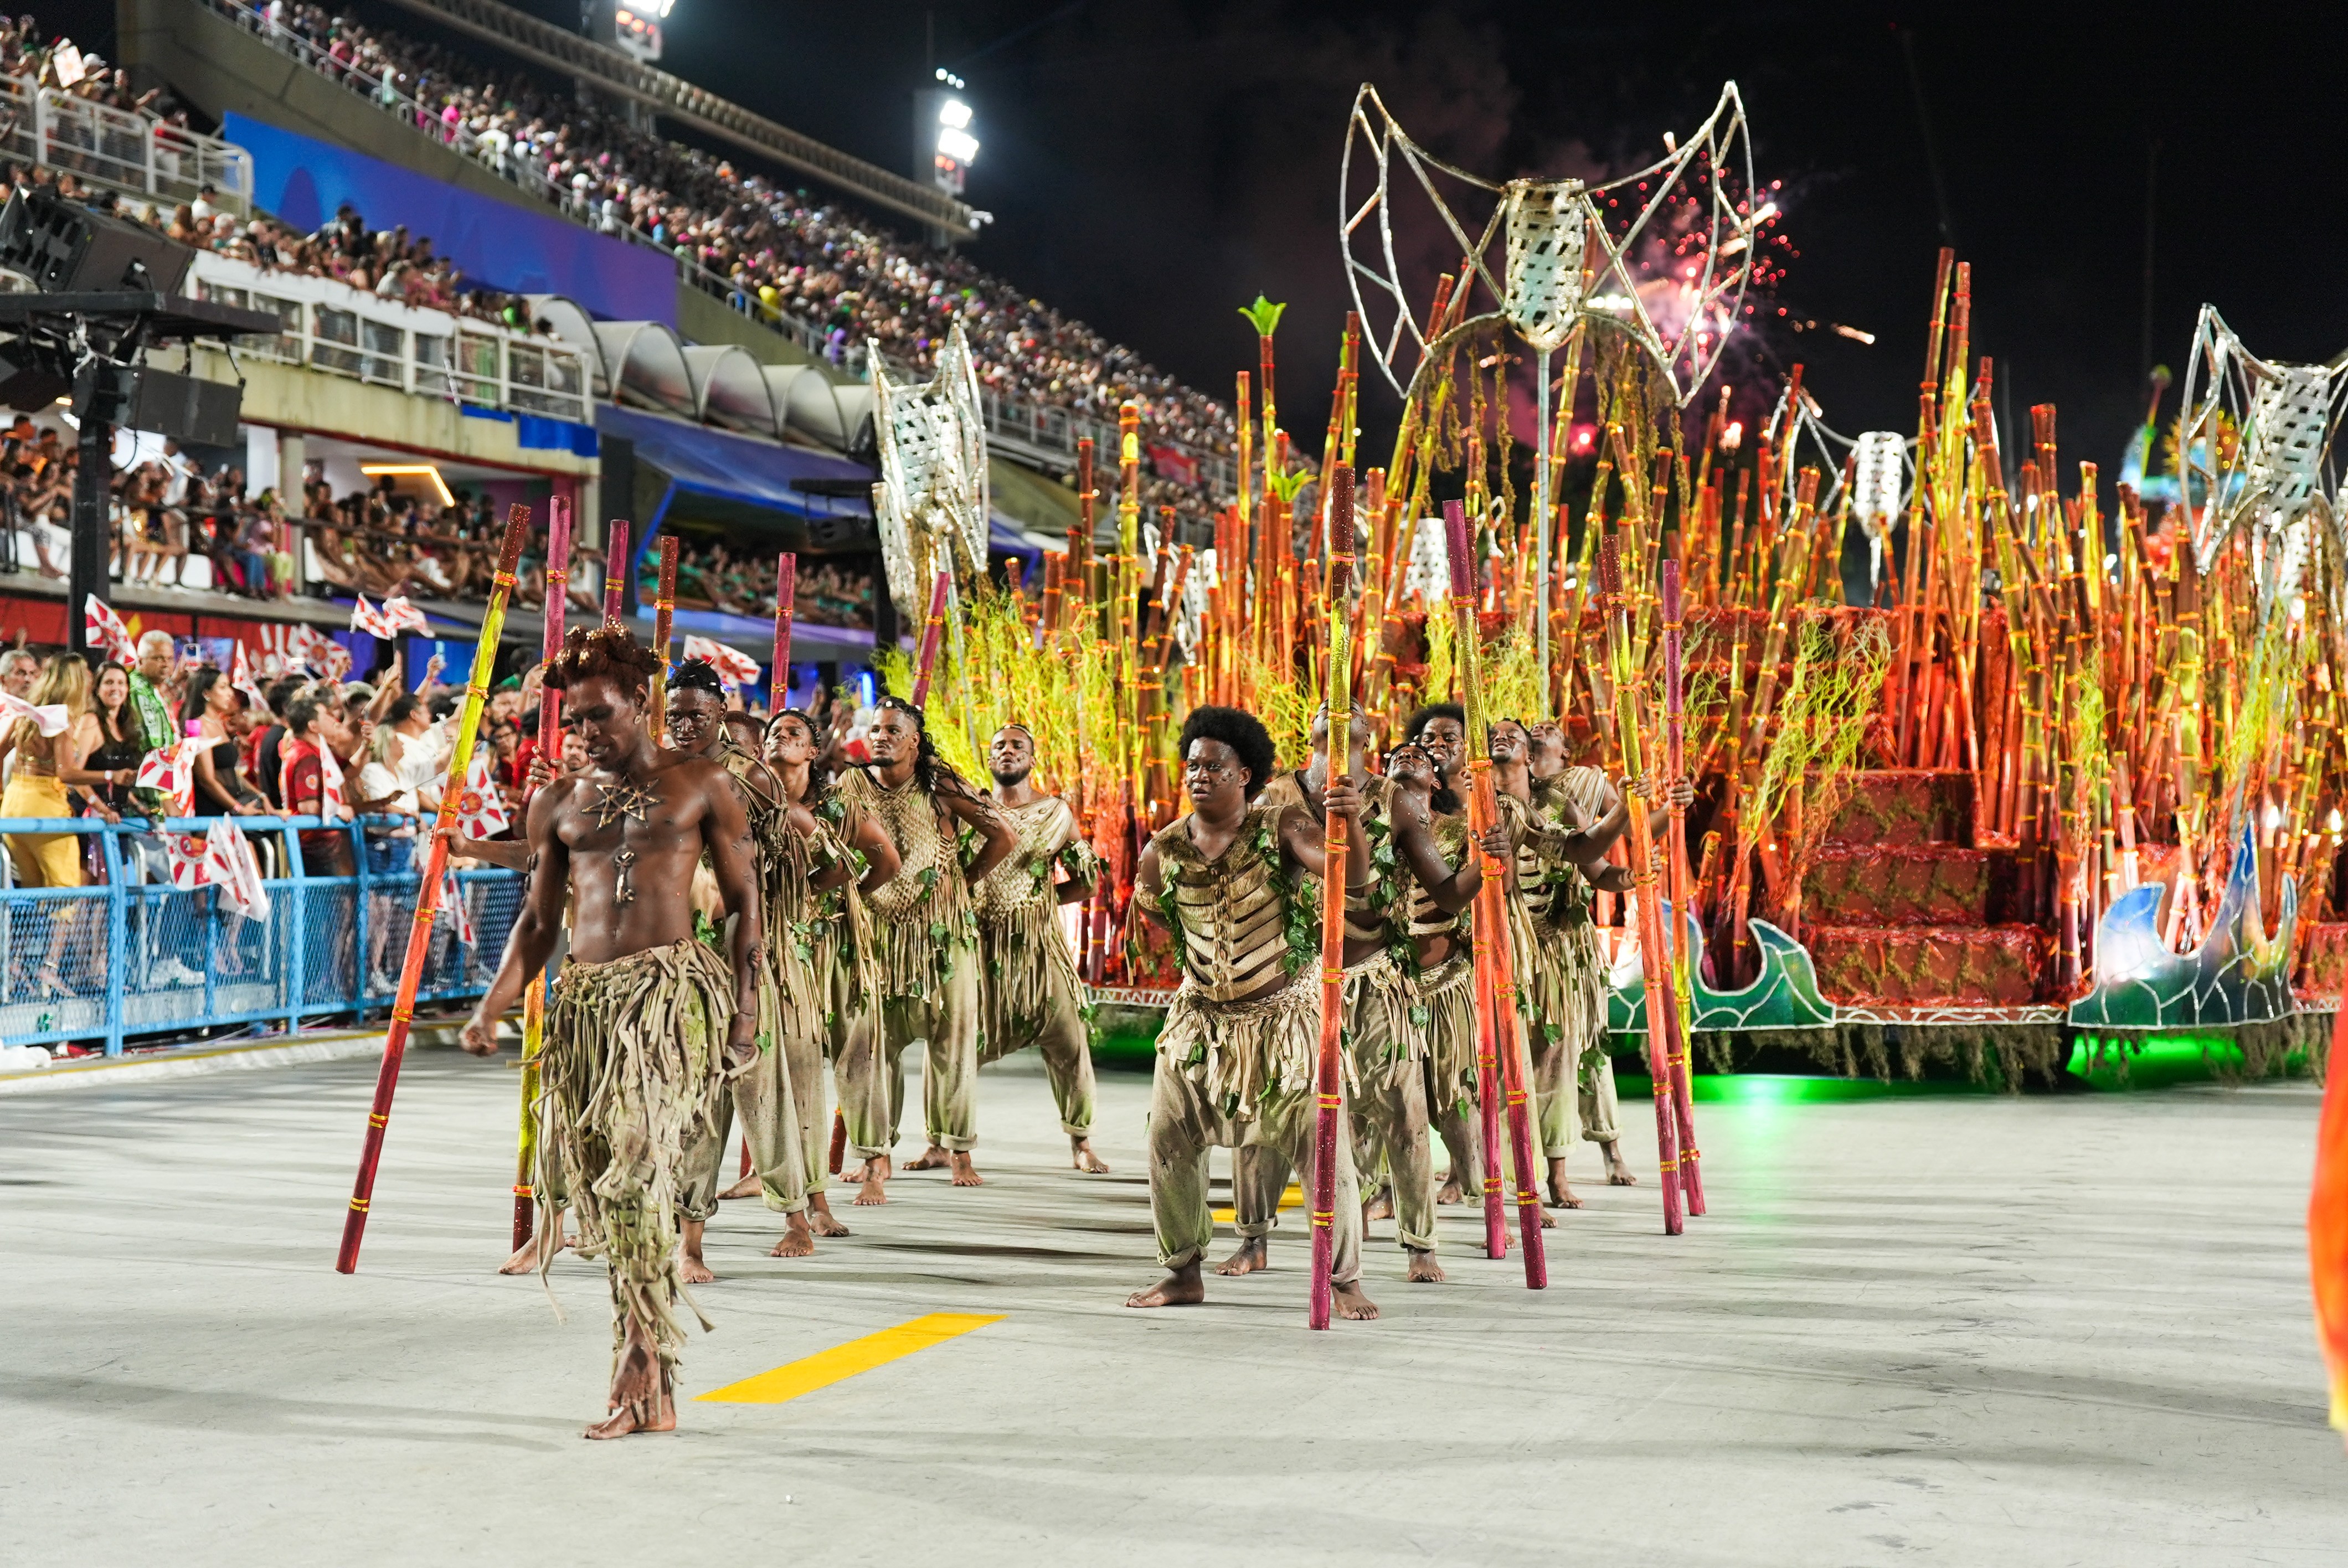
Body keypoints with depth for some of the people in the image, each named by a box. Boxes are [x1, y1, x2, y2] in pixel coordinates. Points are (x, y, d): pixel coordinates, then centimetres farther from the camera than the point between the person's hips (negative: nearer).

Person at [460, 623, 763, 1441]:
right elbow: (538, 921, 17)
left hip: (673, 985, -4)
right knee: (605, 1179, 1)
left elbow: (745, 903, 6)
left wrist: (746, 1008, -3)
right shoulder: (557, 802, 16)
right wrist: (491, 1008, 3)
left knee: (637, 1161, -20)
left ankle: (641, 1376, -18)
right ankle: (654, 1386, 10)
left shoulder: (700, 784, 7)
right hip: (585, 997, 4)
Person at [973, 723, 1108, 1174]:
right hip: (980, 944, 0)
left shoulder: (1057, 813, 7)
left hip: (1039, 943, 0)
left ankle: (1081, 1144, 8)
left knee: (1068, 1039, -4)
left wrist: (1039, 898, 0)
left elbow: (1085, 882, 9)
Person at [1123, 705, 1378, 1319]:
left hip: (1285, 1014, -3)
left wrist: (1351, 823, -48)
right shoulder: (1164, 849, -4)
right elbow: (1151, 911, 16)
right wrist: (1201, 954, 6)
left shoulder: (1280, 828, -13)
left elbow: (1350, 872, -28)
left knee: (1324, 1143, -7)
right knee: (1170, 1145, 5)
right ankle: (1183, 1271, 22)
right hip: (1202, 1017, 3)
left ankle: (1344, 1278, 4)